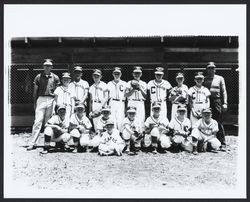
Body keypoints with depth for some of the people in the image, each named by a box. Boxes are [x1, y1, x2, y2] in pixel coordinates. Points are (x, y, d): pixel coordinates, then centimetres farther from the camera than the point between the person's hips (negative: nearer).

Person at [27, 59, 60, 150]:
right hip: (41, 99, 0)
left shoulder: (55, 77, 9)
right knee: (38, 121, -6)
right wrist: (35, 102, 8)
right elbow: (35, 91, 11)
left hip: (51, 100, 1)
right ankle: (33, 143, -2)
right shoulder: (38, 77, 8)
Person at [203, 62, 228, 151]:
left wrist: (225, 103, -3)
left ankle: (222, 144, 2)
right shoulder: (204, 79, 13)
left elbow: (224, 91, 7)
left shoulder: (220, 78, 12)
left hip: (217, 101, -1)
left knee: (218, 123, -4)